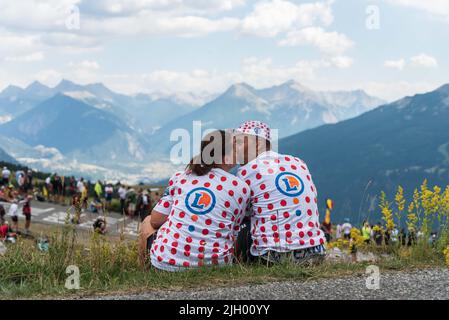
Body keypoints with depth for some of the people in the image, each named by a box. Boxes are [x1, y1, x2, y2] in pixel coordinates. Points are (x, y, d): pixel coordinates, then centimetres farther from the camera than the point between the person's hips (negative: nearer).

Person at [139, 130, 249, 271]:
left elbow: (156, 221, 5)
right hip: (214, 264, 0)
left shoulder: (180, 177, 3)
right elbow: (234, 233, 3)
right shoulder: (241, 188, -1)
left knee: (148, 223, 30)